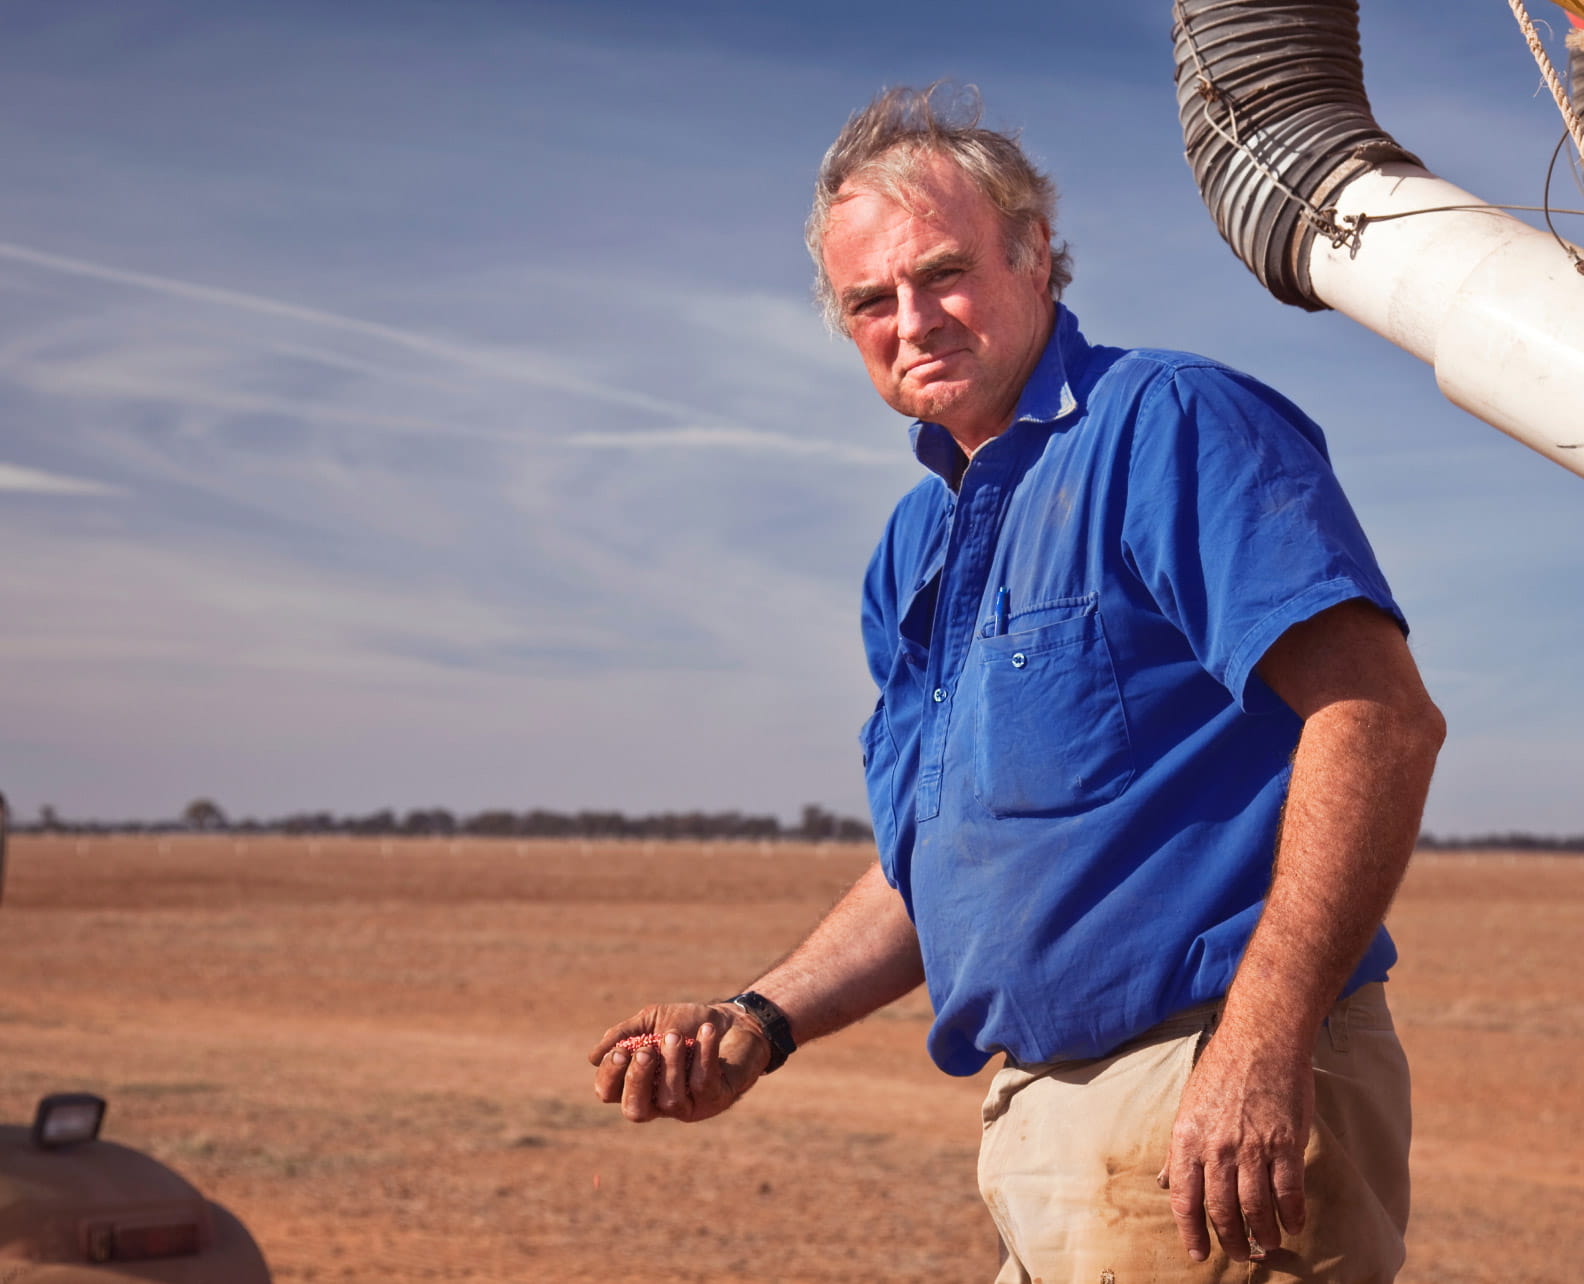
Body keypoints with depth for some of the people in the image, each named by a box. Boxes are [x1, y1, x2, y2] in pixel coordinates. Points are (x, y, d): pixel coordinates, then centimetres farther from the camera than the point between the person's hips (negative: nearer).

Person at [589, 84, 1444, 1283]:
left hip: (1221, 1115, -8)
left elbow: (1379, 719, -20)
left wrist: (1263, 1047, -27)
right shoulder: (914, 551, 17)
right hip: (1035, 1128, 8)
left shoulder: (1169, 423, -9)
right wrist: (762, 1019, 9)